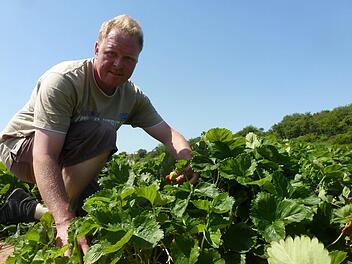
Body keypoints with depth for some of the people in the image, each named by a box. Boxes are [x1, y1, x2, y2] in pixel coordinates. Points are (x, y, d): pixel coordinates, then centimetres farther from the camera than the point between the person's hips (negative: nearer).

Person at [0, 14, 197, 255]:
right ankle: (56, 227, -18)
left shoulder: (134, 97, -8)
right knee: (101, 132, -31)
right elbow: (44, 156, -37)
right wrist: (65, 221, -48)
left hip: (70, 160, 7)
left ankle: (25, 207, 14)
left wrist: (186, 162, -32)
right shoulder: (63, 81, -29)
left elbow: (170, 135, -8)